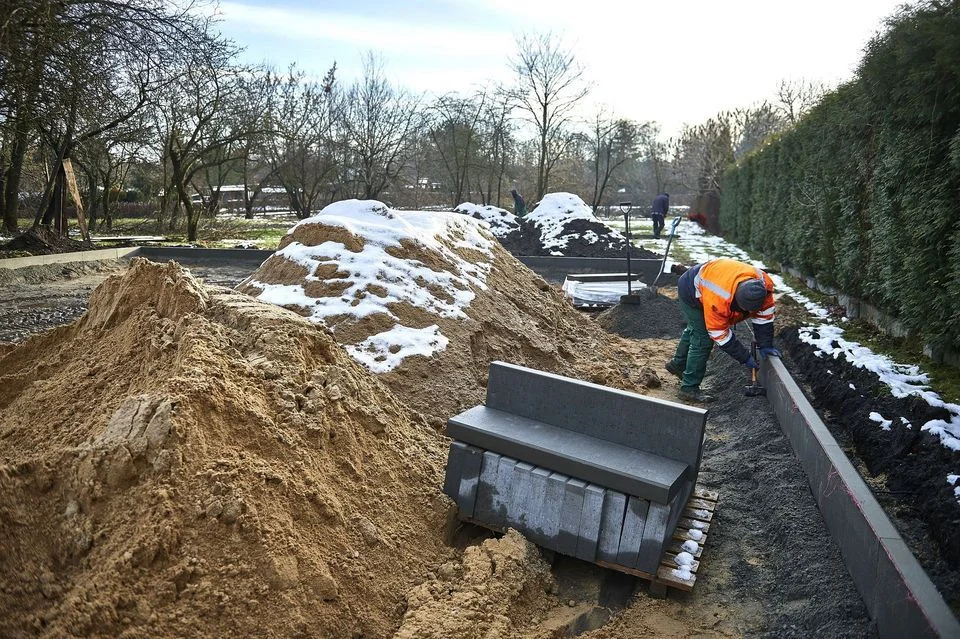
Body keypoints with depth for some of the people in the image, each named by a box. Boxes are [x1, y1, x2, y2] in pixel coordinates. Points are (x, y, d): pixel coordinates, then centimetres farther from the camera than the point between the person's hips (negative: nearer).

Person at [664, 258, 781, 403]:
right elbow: (719, 334, -33)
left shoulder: (764, 283, -30)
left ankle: (678, 364, 49)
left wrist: (764, 346, -14)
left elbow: (764, 315, -15)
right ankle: (689, 388, -2)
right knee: (703, 340, -14)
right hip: (690, 292, -8)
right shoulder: (718, 298, -46)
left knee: (694, 330, 26)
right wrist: (745, 358, -27)